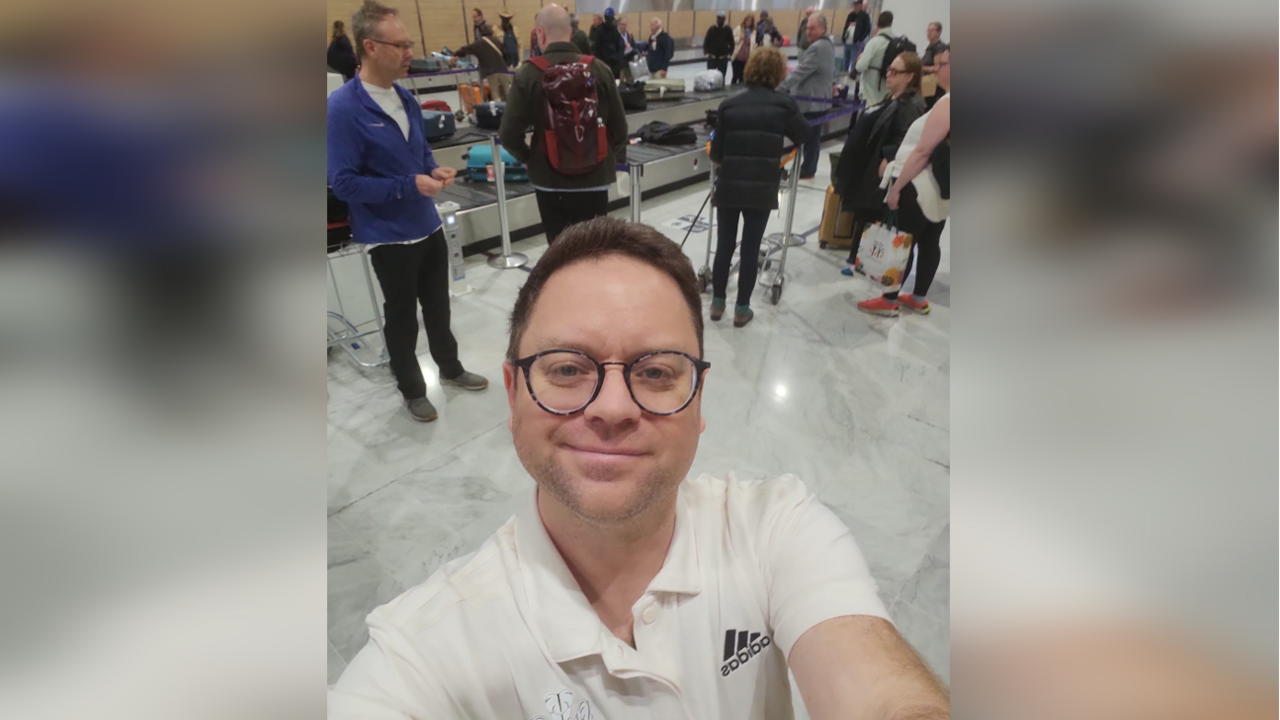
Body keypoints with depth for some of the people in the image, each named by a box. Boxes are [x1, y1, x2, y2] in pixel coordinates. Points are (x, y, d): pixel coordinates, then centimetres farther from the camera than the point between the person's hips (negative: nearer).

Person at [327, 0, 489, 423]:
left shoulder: (406, 99, 4)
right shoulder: (343, 108, -18)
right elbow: (344, 183, -20)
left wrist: (434, 171, -5)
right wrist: (409, 186, -25)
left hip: (427, 226, 7)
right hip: (389, 237, -6)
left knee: (438, 307, 21)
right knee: (402, 318, 10)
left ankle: (451, 369, 42)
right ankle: (413, 392, 30)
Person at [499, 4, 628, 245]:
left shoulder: (529, 73, -8)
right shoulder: (600, 69, -3)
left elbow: (509, 134, -10)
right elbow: (619, 127, 0)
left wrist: (529, 158, 10)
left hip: (549, 179, -1)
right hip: (594, 177, 1)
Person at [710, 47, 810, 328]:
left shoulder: (729, 105, 0)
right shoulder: (784, 103, -2)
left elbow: (716, 153, 1)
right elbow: (804, 135, 13)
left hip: (729, 185, 1)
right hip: (763, 188, -1)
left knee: (724, 244, 12)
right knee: (750, 248, 7)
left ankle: (717, 302, 22)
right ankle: (742, 309, 14)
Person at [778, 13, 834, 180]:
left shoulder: (817, 48, -21)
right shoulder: (827, 45, 14)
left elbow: (801, 72, -25)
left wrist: (780, 87, -25)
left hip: (812, 101, -11)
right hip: (821, 98, 11)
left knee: (809, 137, -2)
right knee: (814, 137, 15)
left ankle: (807, 170, 5)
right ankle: (809, 168, 22)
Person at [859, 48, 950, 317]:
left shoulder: (946, 103, -20)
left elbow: (922, 152, -22)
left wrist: (897, 186, -17)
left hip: (920, 187, -9)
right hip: (940, 188, 9)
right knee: (930, 242, 14)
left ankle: (889, 301, 9)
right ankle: (919, 298, 24)